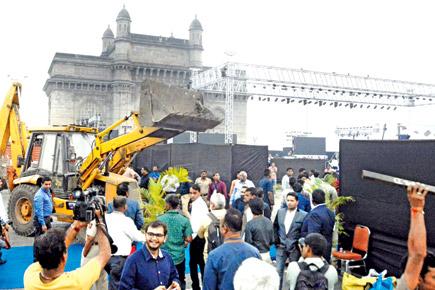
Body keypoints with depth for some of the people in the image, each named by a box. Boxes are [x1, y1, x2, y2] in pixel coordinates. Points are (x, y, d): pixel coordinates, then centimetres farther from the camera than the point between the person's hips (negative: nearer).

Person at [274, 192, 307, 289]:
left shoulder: (303, 215, -8)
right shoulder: (280, 212, 4)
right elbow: (275, 226, 14)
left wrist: (299, 244, -8)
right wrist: (276, 239, 5)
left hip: (294, 248, -3)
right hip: (281, 247, 3)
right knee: (278, 271, 5)